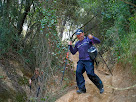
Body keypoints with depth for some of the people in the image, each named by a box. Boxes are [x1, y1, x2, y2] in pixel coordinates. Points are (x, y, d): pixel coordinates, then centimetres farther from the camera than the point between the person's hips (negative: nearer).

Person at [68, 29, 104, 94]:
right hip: (81, 61, 5)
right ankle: (82, 89, -11)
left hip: (88, 60, -5)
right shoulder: (77, 44, 20)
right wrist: (70, 46, 7)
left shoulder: (88, 39, 5)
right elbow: (73, 52, 23)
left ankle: (100, 86, 2)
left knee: (90, 74, -17)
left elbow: (98, 41, -4)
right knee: (78, 72, -16)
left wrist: (92, 38, -23)